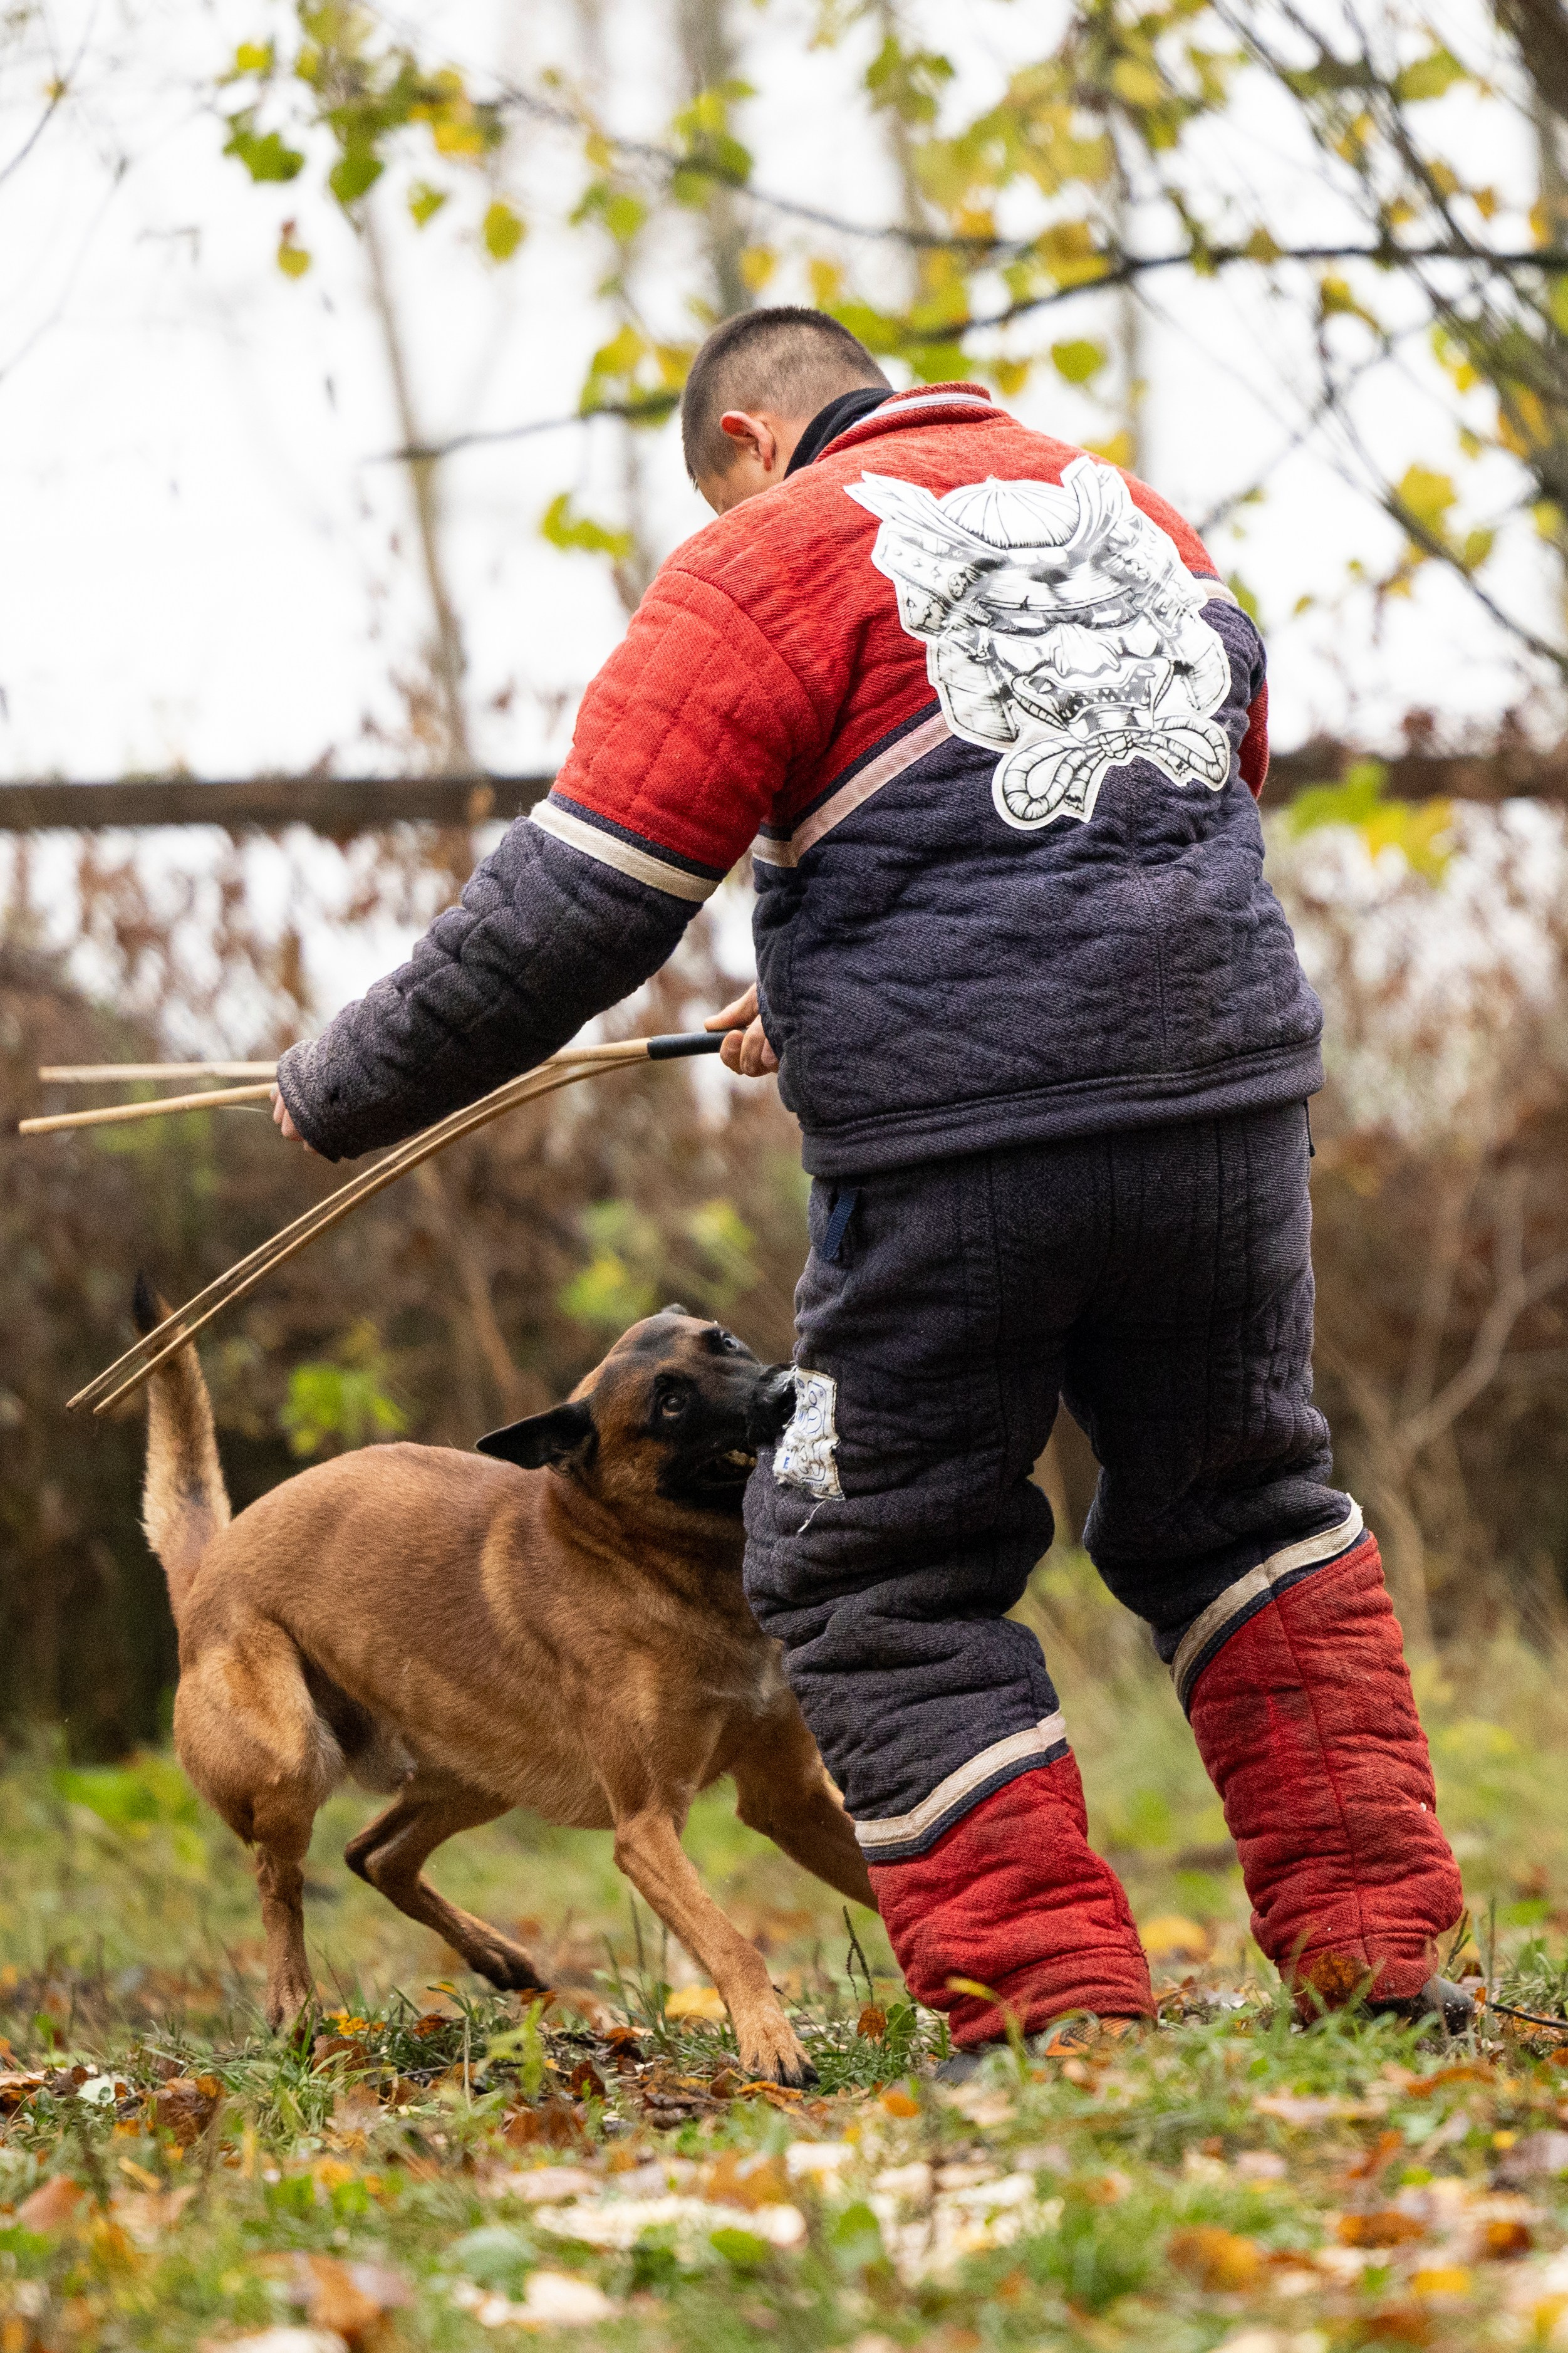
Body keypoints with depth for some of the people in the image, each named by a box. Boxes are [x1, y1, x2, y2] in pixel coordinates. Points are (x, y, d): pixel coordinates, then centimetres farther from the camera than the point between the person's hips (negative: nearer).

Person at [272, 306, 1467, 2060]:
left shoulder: (763, 569, -1)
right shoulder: (1147, 527, 20)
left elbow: (569, 913, -6)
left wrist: (344, 1094, 6)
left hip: (955, 1159, -6)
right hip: (1229, 1106, 6)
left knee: (879, 1578, 10)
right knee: (1243, 1509, 23)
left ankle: (1051, 1996, 3)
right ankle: (1376, 1945, 18)